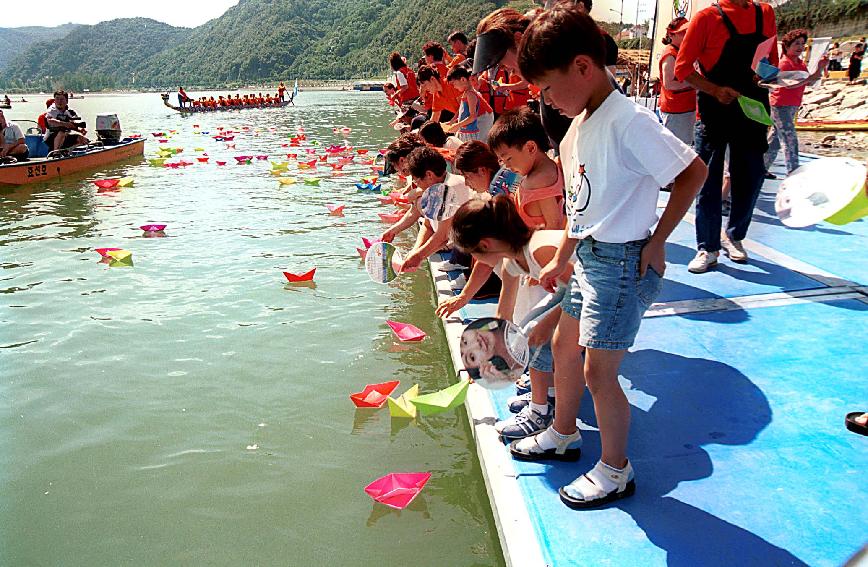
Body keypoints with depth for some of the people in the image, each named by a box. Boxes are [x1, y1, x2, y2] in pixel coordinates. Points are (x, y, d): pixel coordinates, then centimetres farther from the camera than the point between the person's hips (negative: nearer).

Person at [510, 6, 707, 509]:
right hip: (589, 257, 10)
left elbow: (692, 172, -18)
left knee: (598, 372, -1)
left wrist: (657, 241, -14)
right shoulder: (579, 125, 8)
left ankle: (616, 471, 20)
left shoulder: (628, 121, -21)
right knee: (564, 347, 21)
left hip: (622, 262, -10)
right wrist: (561, 260, 17)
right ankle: (562, 436, 42)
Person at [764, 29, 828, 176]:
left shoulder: (801, 63, 15)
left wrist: (820, 68, -2)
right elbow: (788, 85, -22)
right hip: (781, 105, -9)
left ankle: (762, 169, 20)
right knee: (790, 141, -11)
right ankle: (793, 173, -9)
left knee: (775, 139, 13)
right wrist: (809, 78, -23)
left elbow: (810, 83, 9)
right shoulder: (784, 63, -12)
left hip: (792, 106, 9)